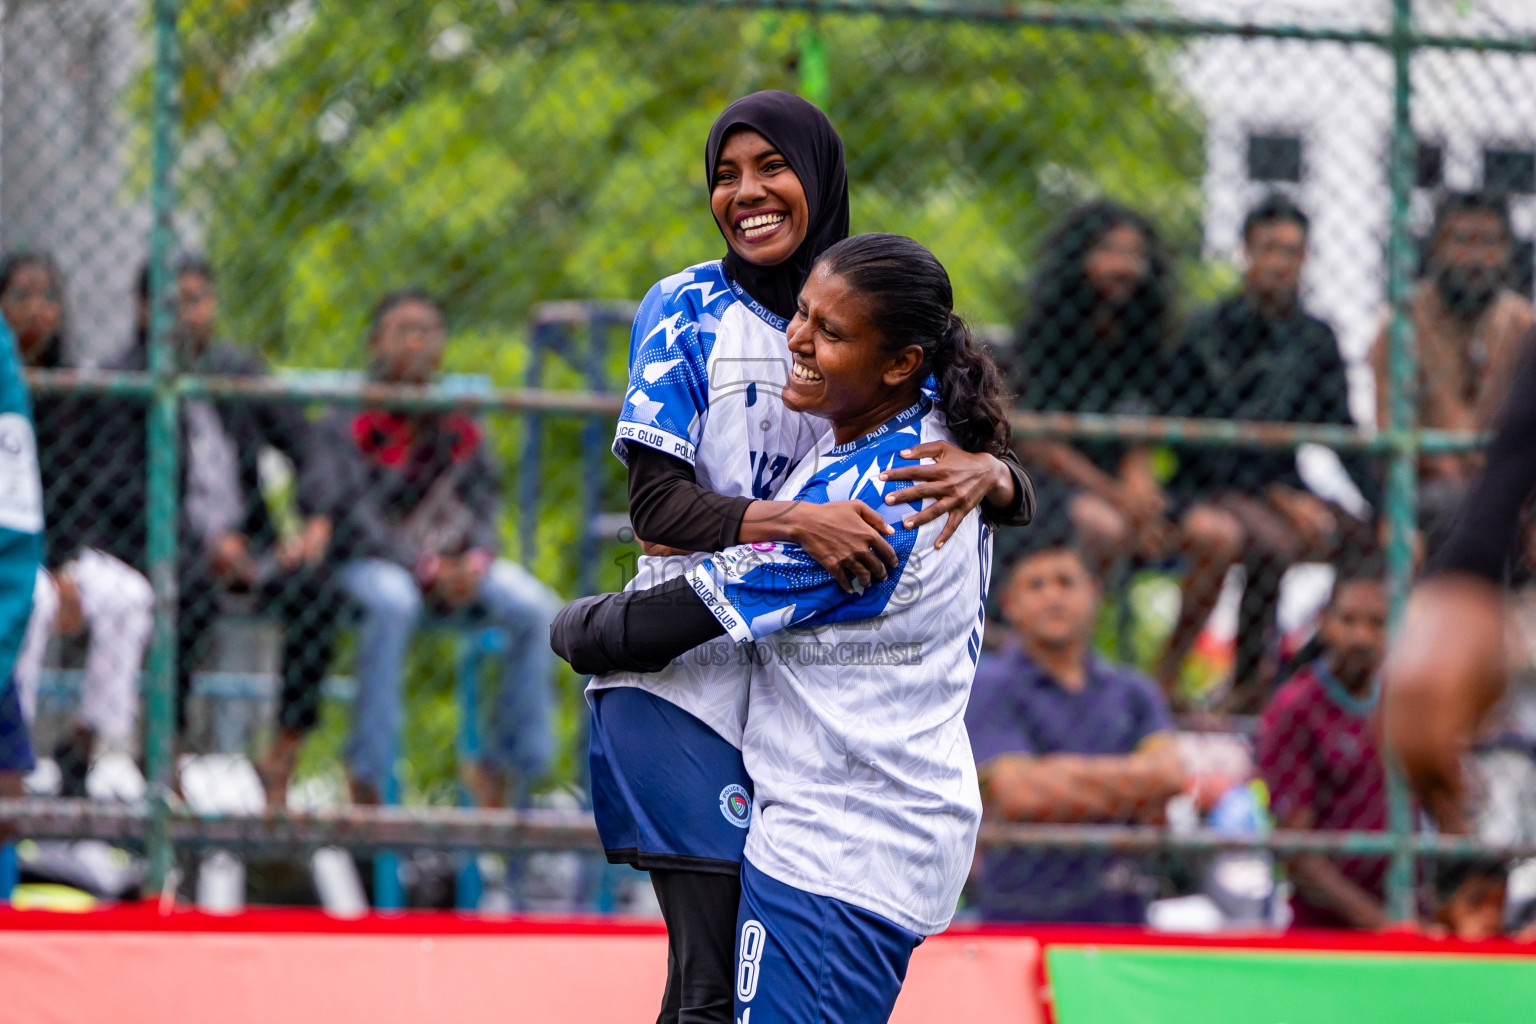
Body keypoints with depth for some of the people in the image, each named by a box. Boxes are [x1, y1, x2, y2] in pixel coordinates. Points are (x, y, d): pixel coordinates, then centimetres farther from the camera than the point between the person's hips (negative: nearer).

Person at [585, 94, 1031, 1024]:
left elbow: (1021, 499, 5)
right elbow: (656, 502, -10)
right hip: (687, 677, -3)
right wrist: (796, 522, -26)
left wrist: (985, 474, -20)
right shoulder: (689, 309, 0)